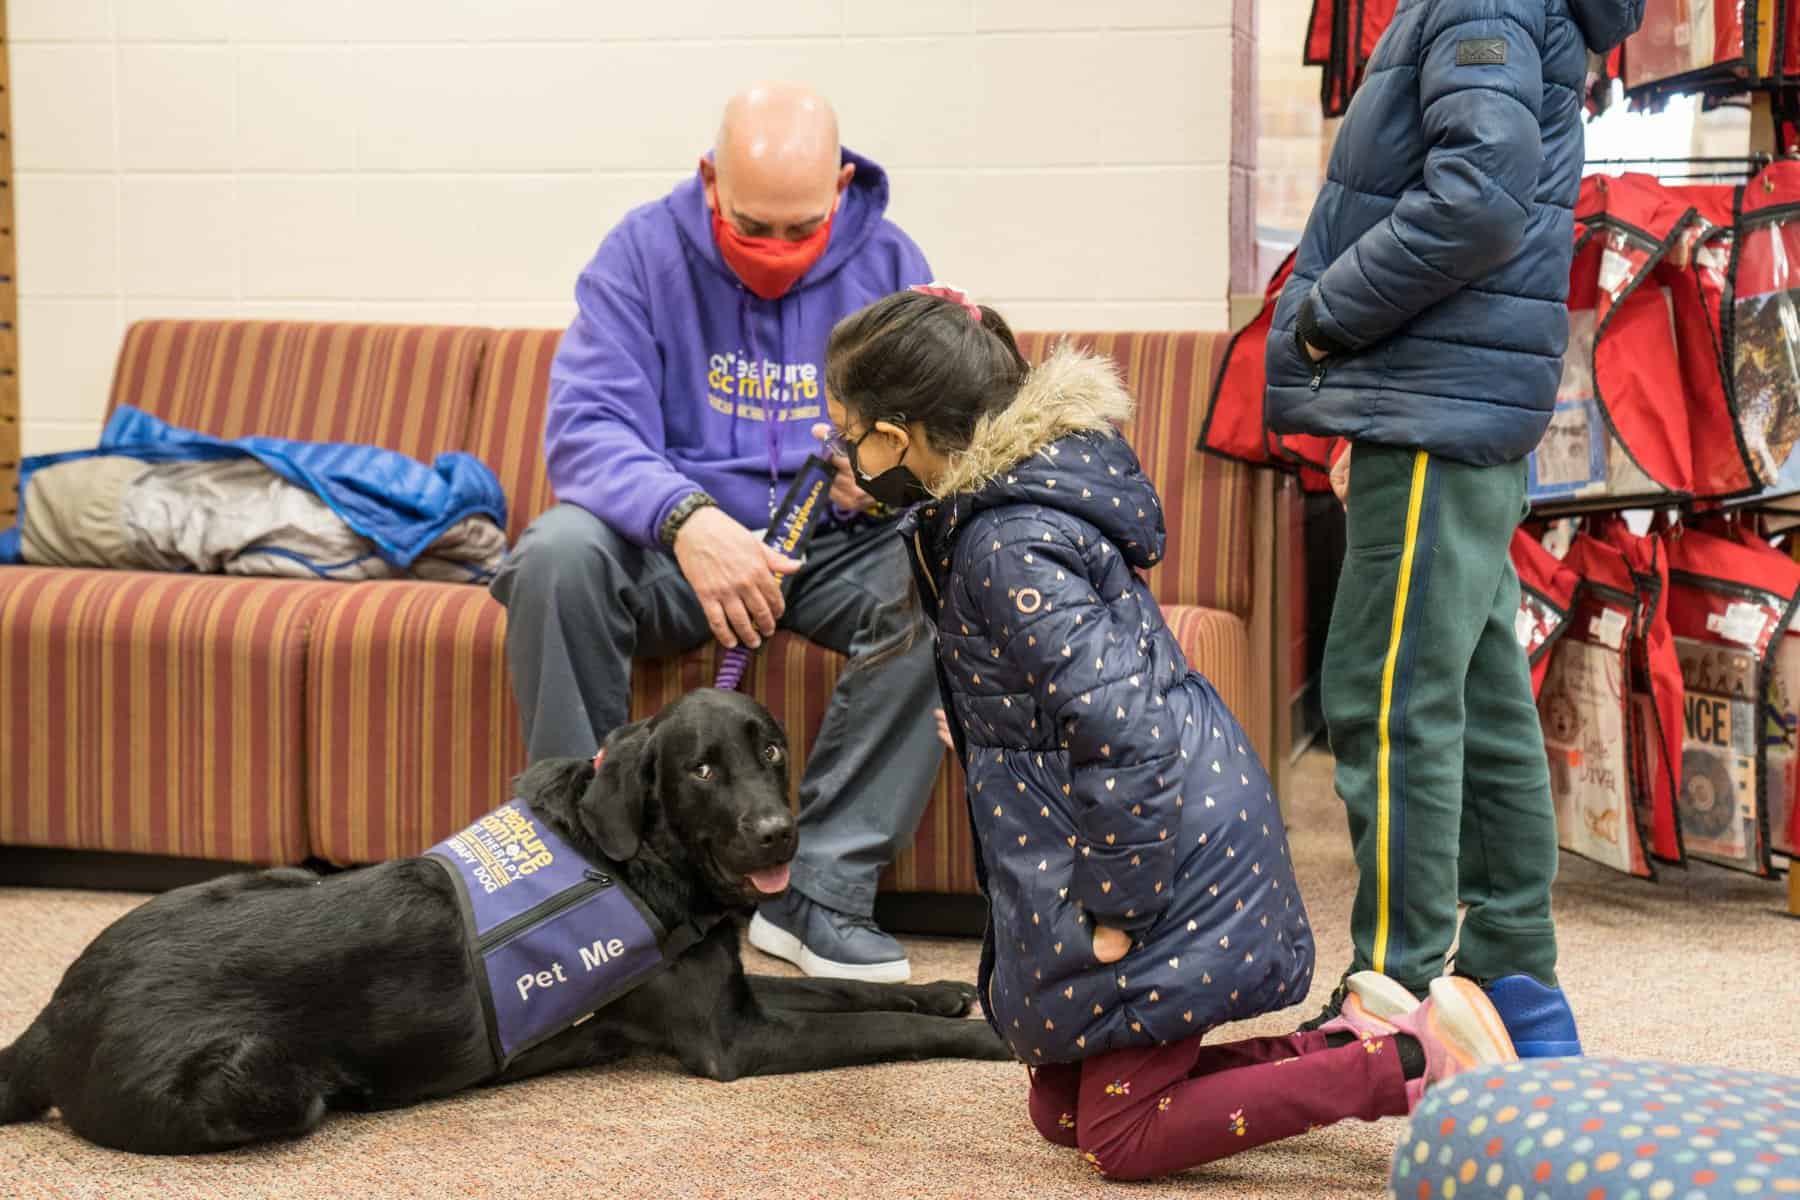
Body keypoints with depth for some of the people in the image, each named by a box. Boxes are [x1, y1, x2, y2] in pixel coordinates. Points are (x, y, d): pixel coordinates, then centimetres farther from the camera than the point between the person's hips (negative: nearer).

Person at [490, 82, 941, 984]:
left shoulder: (889, 264, 0)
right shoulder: (644, 251, -6)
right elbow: (585, 426, -17)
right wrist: (685, 519, -37)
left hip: (835, 547, 1)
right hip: (672, 539, -1)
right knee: (556, 555, -33)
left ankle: (822, 891, -25)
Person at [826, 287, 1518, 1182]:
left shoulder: (1009, 546, -24)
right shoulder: (1012, 495, 7)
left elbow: (1126, 730, -29)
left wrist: (1115, 911, -21)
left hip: (1164, 845, -10)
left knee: (1122, 1138, -1)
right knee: (1062, 1110, 16)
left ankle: (1411, 1060, 2)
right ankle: (1359, 1044, 16)